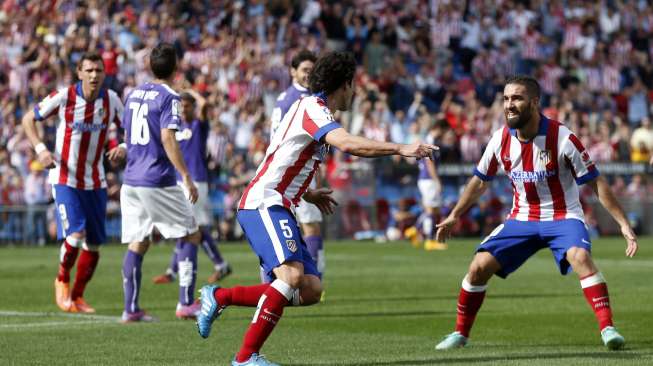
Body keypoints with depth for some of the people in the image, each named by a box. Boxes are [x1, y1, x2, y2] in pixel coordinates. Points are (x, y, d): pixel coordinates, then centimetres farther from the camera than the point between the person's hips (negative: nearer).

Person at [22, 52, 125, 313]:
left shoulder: (111, 100, -3)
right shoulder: (62, 98, -12)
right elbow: (28, 119, 1)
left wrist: (122, 148, -11)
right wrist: (40, 149, -13)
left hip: (95, 182, 4)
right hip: (65, 179, -4)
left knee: (94, 245, 5)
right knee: (75, 235, -20)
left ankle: (77, 295, 24)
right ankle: (62, 280, 8)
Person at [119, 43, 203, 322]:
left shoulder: (133, 94, 14)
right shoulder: (169, 97, -9)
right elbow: (167, 138, -18)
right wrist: (187, 177, -18)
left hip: (131, 181, 7)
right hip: (158, 181, -7)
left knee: (137, 243, 7)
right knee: (191, 236, 4)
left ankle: (130, 309, 1)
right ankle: (186, 304, -2)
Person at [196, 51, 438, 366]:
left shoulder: (312, 109, 21)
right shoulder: (312, 108, -10)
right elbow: (348, 144, -28)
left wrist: (307, 194, 26)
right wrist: (400, 149, -27)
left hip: (276, 207, 10)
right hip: (263, 203, -10)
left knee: (310, 290, 1)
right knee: (291, 275, -28)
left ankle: (218, 297, 12)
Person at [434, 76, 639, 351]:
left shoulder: (562, 138, -19)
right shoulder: (501, 140, -6)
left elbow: (595, 183, -14)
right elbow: (480, 181, 12)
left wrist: (623, 223, -18)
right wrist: (454, 216, 17)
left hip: (563, 217, -4)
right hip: (522, 219, 4)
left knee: (580, 257, -33)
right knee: (479, 266, -7)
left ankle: (607, 329, -30)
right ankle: (460, 333, 11)